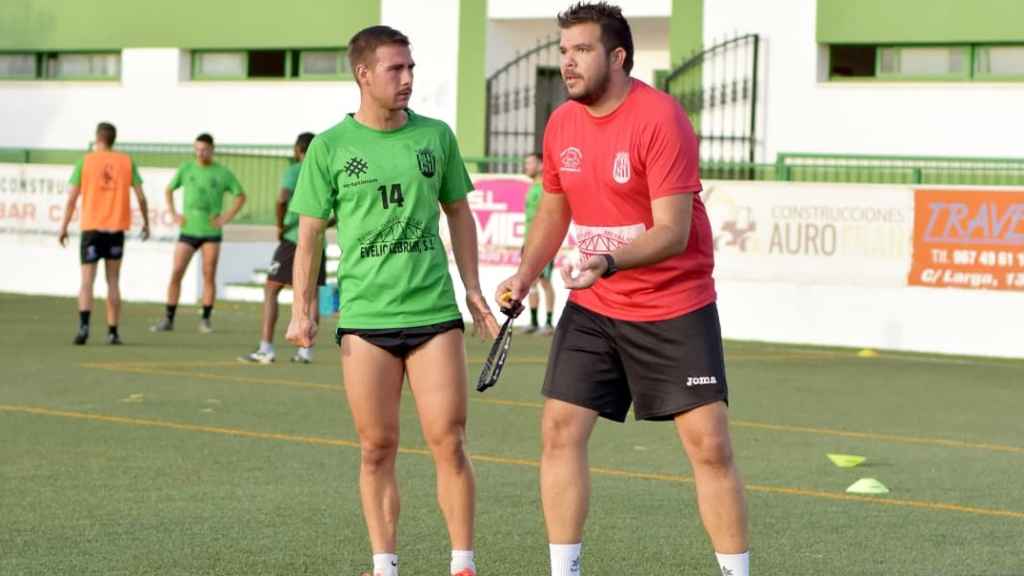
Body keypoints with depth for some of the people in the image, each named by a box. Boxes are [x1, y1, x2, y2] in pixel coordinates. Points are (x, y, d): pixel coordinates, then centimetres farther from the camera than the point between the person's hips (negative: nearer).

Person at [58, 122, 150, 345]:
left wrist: (63, 227, 2)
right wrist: (146, 223, 14)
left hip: (91, 227, -2)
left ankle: (84, 324, -23)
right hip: (116, 228, 2)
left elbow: (72, 198, -4)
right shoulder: (127, 163, 4)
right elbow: (140, 197, 1)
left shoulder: (85, 162, 0)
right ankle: (112, 331, 8)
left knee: (87, 281, -3)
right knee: (113, 282, 10)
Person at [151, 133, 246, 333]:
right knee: (176, 273, -6)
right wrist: (174, 215, 5)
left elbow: (241, 196, 7)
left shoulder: (223, 173, 1)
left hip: (211, 232, -1)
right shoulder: (186, 168, 5)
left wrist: (226, 218, -3)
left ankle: (205, 320, 8)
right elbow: (168, 190, 16)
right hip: (188, 231, 1)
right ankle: (168, 320, -1)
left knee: (209, 276, -2)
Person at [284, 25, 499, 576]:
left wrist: (472, 288, 12)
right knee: (377, 449, 4)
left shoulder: (436, 135, 6)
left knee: (448, 442, -3)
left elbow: (458, 212, 17)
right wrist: (301, 308, -2)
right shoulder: (330, 148, 0)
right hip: (364, 317, -1)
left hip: (434, 310, 1)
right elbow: (310, 233, 4)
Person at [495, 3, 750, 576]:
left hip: (675, 310, -6)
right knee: (560, 429, -2)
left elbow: (672, 232, -24)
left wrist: (609, 263, -39)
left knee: (710, 446, -7)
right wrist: (526, 275, 2)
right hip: (591, 309, 6)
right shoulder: (562, 125, 2)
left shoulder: (660, 118, -19)